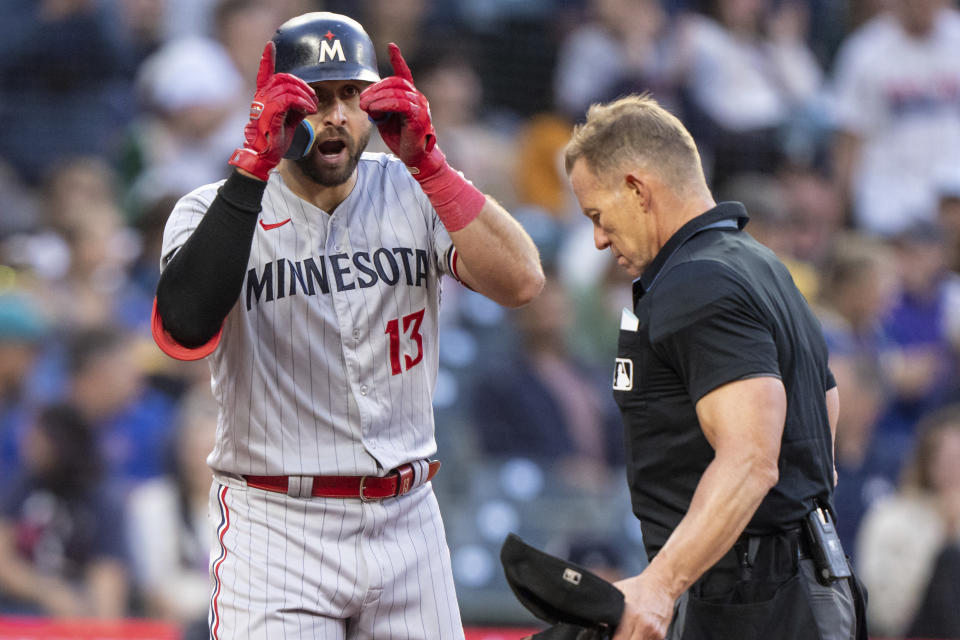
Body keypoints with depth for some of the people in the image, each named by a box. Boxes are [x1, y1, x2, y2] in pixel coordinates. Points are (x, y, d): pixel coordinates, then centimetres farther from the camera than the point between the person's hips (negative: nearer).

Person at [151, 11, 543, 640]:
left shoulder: (412, 193, 2)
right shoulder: (213, 209, -6)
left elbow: (521, 282, -13)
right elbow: (184, 330, -27)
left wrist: (427, 162, -20)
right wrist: (253, 164, -27)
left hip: (407, 518, 3)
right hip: (276, 528, -3)